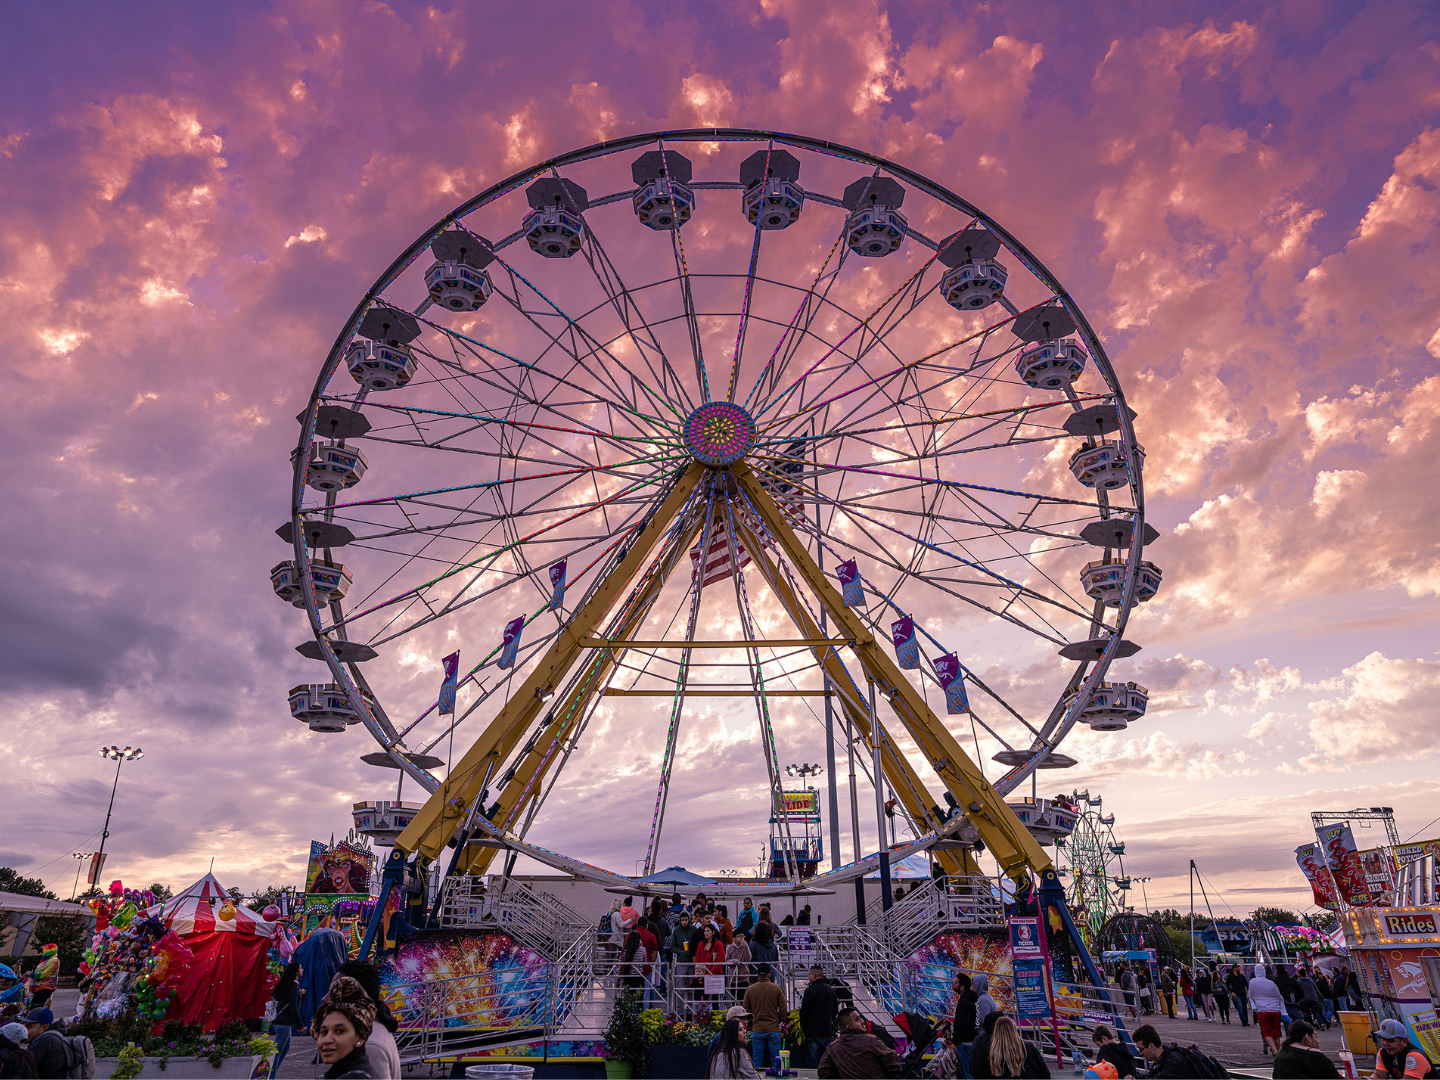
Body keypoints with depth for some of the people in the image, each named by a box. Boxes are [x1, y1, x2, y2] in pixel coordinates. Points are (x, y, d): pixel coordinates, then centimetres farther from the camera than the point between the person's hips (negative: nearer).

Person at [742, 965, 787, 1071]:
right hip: (774, 1029, -1)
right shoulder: (776, 989, -3)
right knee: (776, 1062, 9)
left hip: (757, 1030, 1)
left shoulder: (750, 989, -1)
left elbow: (746, 1010, 7)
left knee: (757, 1062, 9)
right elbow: (783, 1010, 0)